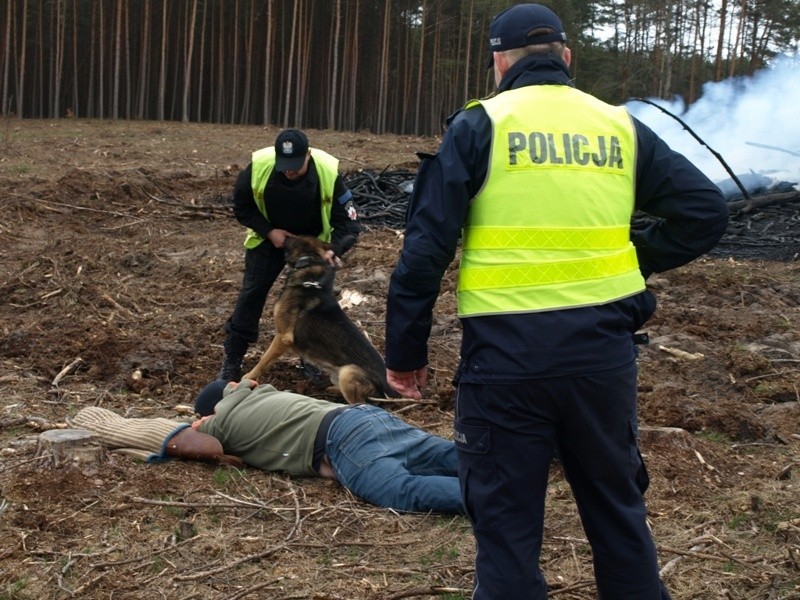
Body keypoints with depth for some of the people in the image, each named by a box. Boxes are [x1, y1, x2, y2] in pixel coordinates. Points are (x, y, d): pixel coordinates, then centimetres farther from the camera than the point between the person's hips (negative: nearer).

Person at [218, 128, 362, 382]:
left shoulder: (328, 172, -31)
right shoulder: (259, 166, -29)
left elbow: (347, 219, -24)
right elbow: (241, 205, -11)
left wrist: (336, 249, -42)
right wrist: (268, 231, -22)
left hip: (314, 242, 0)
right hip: (268, 237, 0)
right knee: (251, 294, -3)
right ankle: (232, 359, 8)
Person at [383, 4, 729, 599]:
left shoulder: (480, 125, -1)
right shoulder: (621, 126, 9)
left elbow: (426, 245, -7)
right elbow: (706, 210, 8)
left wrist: (406, 352, 0)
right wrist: (632, 259, 14)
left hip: (509, 350, -3)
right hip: (604, 348, 4)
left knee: (507, 521, 7)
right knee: (618, 506, 20)